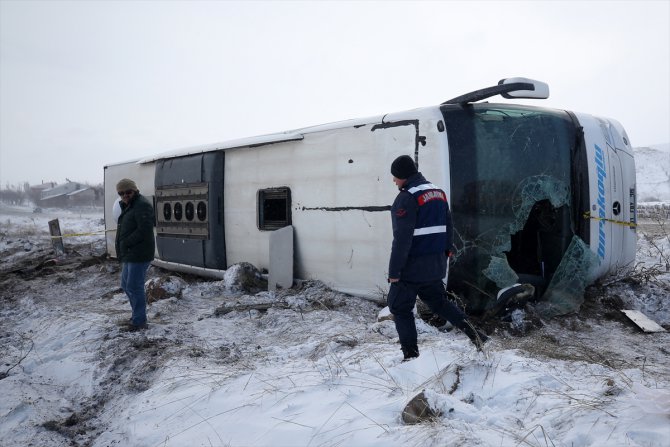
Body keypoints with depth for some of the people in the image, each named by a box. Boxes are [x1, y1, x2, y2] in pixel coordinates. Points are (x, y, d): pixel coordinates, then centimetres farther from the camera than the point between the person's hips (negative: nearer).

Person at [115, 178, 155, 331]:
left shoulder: (142, 205, -14)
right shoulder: (128, 206, 19)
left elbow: (144, 230, -24)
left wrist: (126, 243, -17)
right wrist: (122, 252, 8)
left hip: (139, 255, -11)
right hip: (129, 255, 11)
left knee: (134, 287, -7)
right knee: (126, 285, 19)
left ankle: (139, 321, 3)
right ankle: (138, 315, 32)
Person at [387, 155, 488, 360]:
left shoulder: (407, 197, -18)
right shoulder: (438, 192, 9)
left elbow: (402, 238, -22)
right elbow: (448, 228, 15)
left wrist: (394, 271, -17)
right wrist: (444, 254, 23)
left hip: (412, 266, -8)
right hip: (436, 265, 8)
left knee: (400, 307, 7)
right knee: (438, 301, 24)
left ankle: (411, 355, 8)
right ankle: (470, 330, 12)